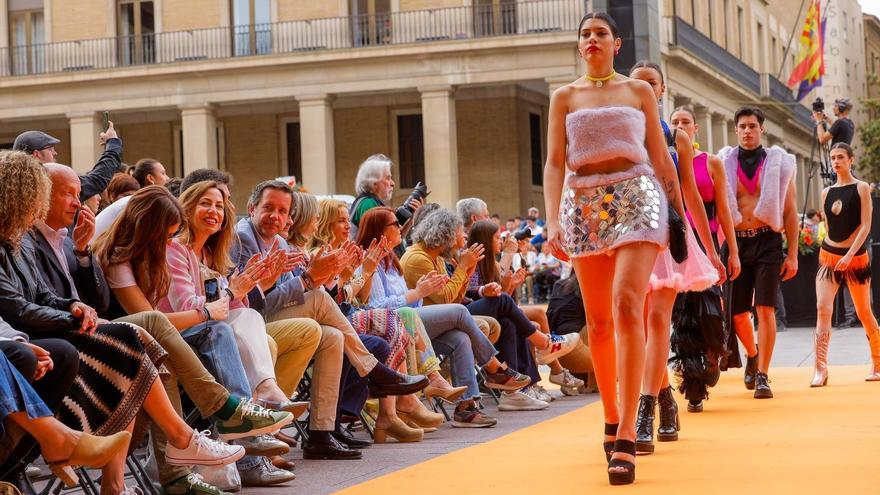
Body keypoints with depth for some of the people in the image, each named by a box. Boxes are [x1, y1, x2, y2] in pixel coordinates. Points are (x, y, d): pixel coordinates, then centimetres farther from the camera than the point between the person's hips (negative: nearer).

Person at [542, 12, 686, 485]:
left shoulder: (639, 90, 11)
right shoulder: (564, 97, 11)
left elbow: (661, 159, 13)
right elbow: (554, 162, 3)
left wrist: (681, 216, 11)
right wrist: (552, 222, -9)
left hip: (636, 197, -2)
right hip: (584, 205, 2)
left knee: (627, 304, -19)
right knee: (598, 321, 4)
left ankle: (626, 437, -23)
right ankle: (611, 420, 20)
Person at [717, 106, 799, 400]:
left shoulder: (779, 164, 6)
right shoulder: (724, 164, 6)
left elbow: (790, 212, 6)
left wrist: (792, 255, 0)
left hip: (768, 242, -1)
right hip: (736, 242, 1)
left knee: (765, 310, -10)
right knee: (737, 313, 5)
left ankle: (762, 376, -5)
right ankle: (753, 355, 35)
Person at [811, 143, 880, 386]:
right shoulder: (827, 192, 9)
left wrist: (849, 255, -19)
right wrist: (828, 253, 12)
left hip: (855, 257, -3)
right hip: (828, 256, 3)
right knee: (822, 308, -14)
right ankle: (820, 369, -17)